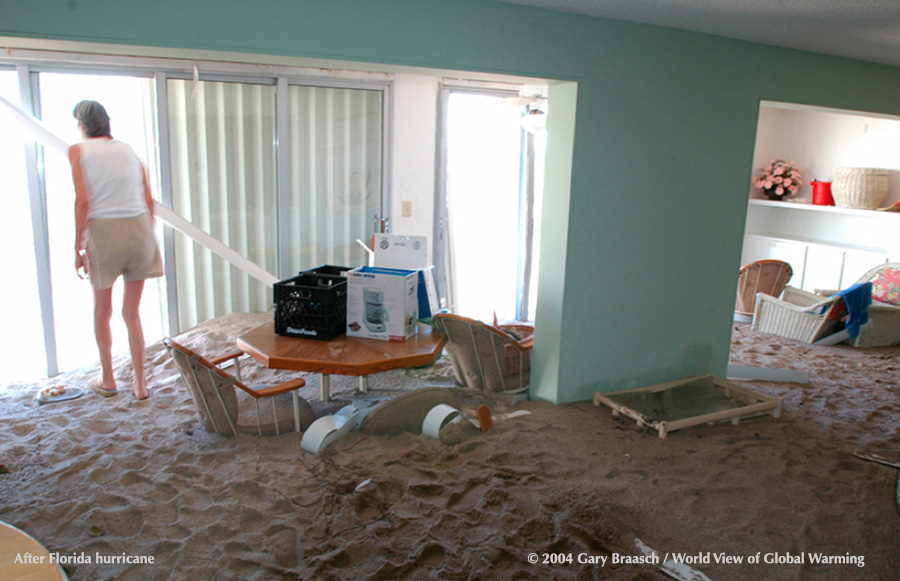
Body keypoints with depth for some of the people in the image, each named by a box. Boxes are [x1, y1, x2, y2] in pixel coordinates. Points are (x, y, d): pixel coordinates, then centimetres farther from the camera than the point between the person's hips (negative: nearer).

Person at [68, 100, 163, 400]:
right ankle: (140, 383, 14)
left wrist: (78, 247, -4)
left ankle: (108, 379, 27)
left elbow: (83, 201, -9)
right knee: (132, 312, 13)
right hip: (139, 228, 3)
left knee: (102, 312, 16)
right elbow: (148, 200, 7)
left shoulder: (78, 151, 1)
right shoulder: (128, 149, 12)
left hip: (103, 232, -3)